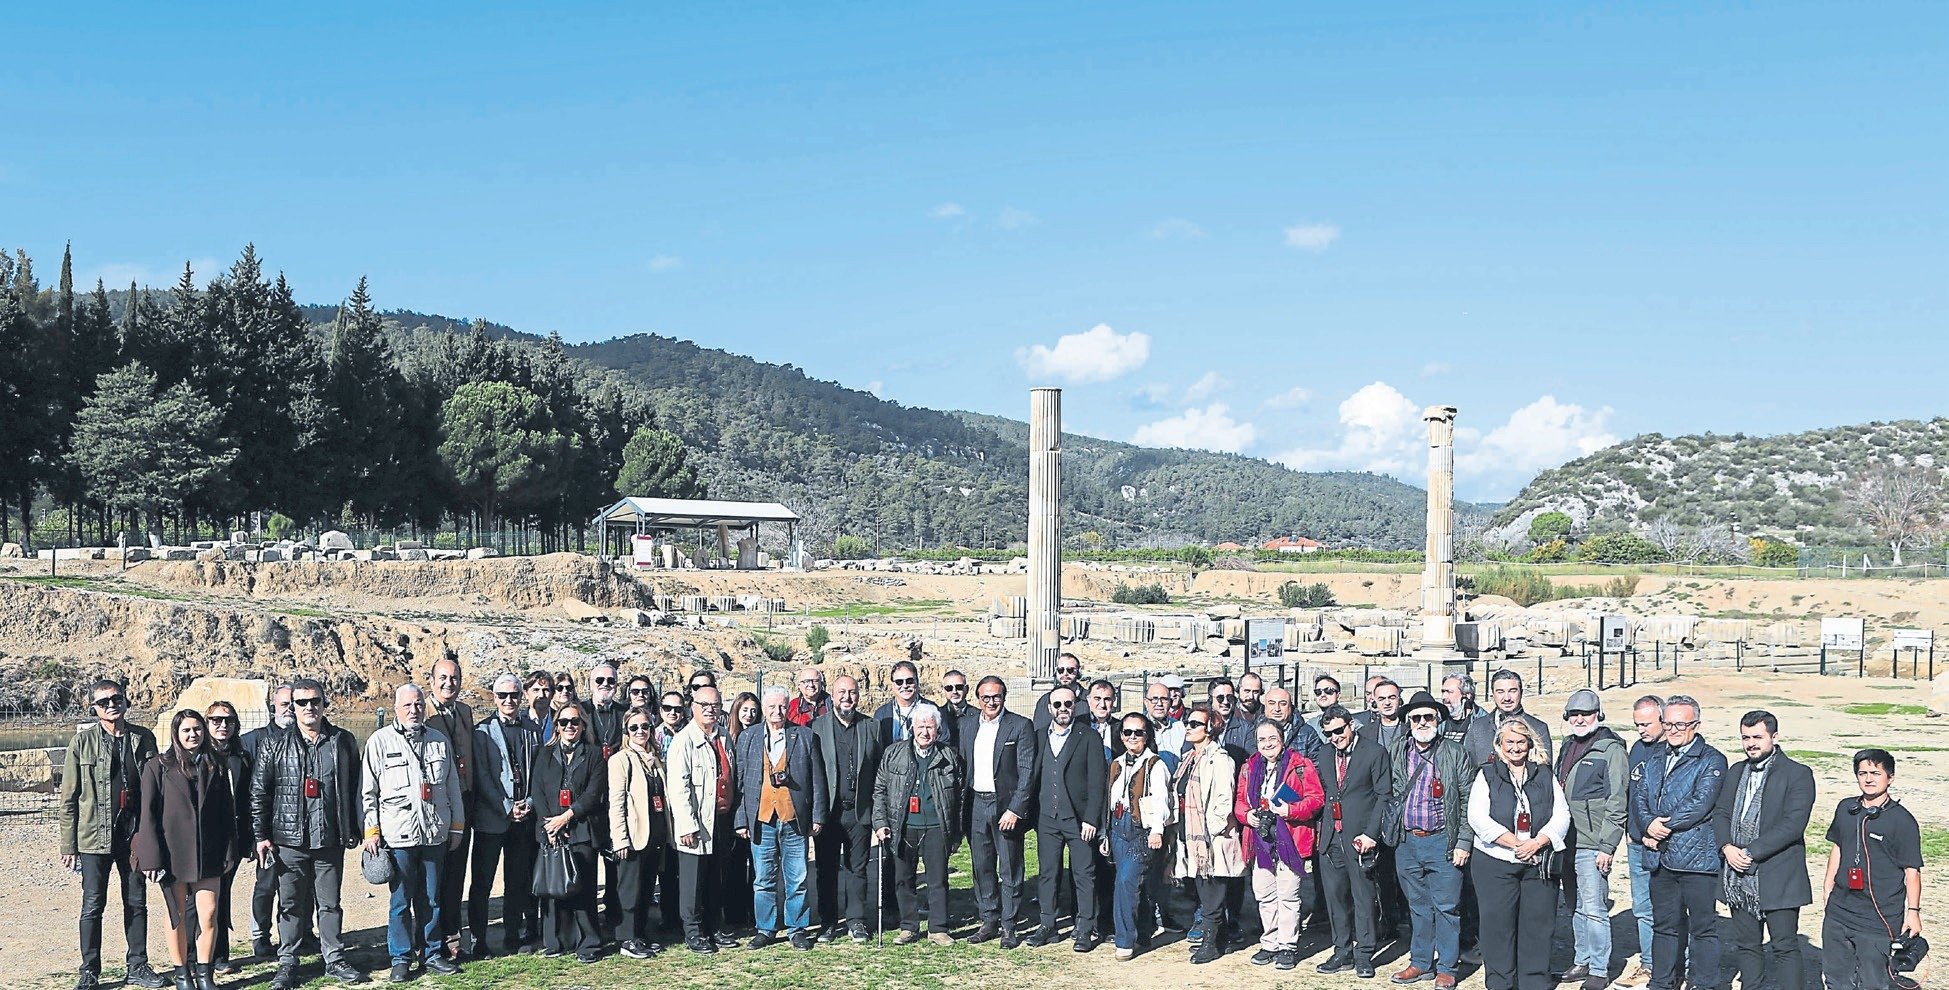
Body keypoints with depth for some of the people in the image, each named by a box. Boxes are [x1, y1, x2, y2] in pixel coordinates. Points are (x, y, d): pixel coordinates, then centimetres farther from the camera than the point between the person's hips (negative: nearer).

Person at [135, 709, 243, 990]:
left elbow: (227, 812, 9)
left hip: (207, 854, 2)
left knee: (208, 915, -3)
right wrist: (152, 858, -10)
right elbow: (148, 816, -4)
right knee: (178, 916, 7)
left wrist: (229, 852, 4)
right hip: (172, 854, -2)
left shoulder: (218, 766, 8)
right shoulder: (158, 767, -1)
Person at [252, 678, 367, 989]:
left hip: (331, 841, 1)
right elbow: (259, 793, 4)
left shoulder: (343, 742, 4)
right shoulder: (275, 746, 2)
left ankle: (334, 960, 18)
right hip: (289, 840, -1)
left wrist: (354, 830, 7)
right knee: (291, 904, 6)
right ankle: (287, 963, 17)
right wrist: (261, 835, 0)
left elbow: (355, 787, 9)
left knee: (330, 903, 9)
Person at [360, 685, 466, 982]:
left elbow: (453, 786, 15)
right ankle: (401, 959, 12)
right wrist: (371, 831, -3)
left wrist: (457, 825, 14)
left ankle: (431, 953, 20)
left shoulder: (440, 740, 10)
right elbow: (368, 791, 0)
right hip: (398, 834, -3)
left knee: (431, 898, 10)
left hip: (436, 833, 3)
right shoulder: (380, 741, -1)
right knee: (401, 900, 2)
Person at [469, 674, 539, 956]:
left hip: (524, 817, 4)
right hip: (490, 817, -3)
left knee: (518, 882, 10)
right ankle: (479, 941, 8)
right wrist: (508, 808, -13)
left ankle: (514, 937, 19)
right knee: (482, 883, 1)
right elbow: (482, 777, -7)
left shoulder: (531, 731, 10)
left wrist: (529, 804, -5)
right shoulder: (482, 731, -2)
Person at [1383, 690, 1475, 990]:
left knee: (1446, 907, 2)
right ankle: (1421, 963, 23)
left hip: (1442, 842, -3)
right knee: (1417, 906, 13)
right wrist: (1381, 833, 4)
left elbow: (1468, 801, -2)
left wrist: (1463, 843, -8)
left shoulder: (1456, 753, -2)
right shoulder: (1394, 752, 7)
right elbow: (1386, 795, 12)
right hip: (1406, 842, 3)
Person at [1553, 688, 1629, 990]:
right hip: (1566, 841, 7)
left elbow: (1616, 802, -12)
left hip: (1592, 845, -7)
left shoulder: (1611, 749, -8)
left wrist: (1607, 846, -16)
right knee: (1576, 907, 14)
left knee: (1594, 909, -6)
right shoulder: (1567, 747, 14)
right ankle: (1582, 962, 24)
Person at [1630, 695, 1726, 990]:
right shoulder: (1654, 763, 17)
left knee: (1702, 927, 0)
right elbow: (1639, 799, 10)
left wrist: (1664, 827, -13)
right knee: (1664, 924, 15)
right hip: (1660, 859, 6)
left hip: (1697, 857, -6)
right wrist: (1649, 824, -11)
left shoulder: (1711, 761, -5)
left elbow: (1700, 803, -15)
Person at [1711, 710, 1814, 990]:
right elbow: (1720, 814, 12)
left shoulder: (1798, 774, -6)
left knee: (1784, 947, -1)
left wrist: (1751, 852, -17)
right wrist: (1727, 847, -8)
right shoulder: (1736, 773, 15)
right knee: (1745, 945, 12)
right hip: (1739, 876, 6)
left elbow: (1793, 824, -15)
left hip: (1778, 879, -6)